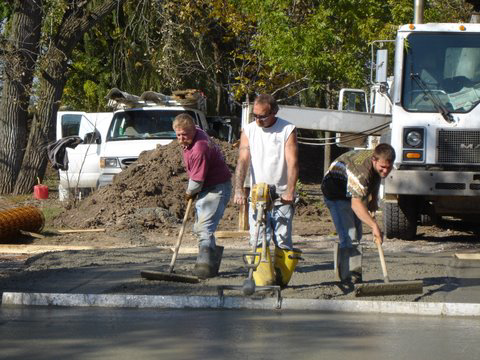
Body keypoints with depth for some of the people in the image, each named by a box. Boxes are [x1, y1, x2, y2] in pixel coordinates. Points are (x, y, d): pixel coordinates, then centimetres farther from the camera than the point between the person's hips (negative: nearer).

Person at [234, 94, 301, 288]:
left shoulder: (288, 130, -1)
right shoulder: (248, 131, 7)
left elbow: (292, 162, -9)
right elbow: (243, 160, -2)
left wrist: (290, 191, -20)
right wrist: (239, 189, -16)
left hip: (282, 197, -2)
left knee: (283, 239, -5)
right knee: (258, 240, -8)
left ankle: (281, 278, 7)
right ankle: (263, 280, -9)